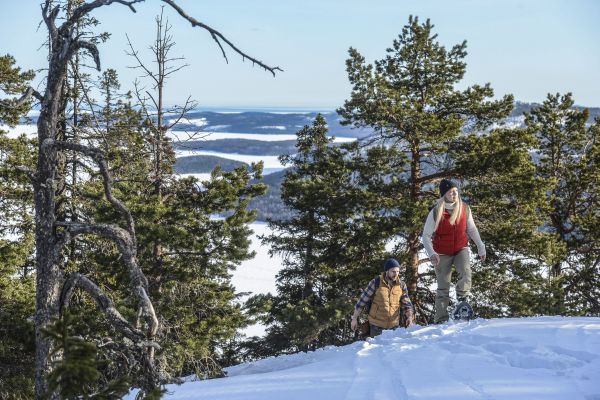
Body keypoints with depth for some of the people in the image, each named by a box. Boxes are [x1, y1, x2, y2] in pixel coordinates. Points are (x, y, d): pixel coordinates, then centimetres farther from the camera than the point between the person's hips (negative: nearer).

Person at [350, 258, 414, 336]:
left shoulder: (401, 285, 0)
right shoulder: (376, 283, -10)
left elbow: (406, 303, 1)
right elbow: (362, 301, -3)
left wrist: (409, 316, -19)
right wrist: (354, 319, 0)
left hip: (394, 326, 3)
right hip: (376, 325, -3)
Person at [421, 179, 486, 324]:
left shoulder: (465, 209, -7)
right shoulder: (435, 212, -14)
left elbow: (472, 229, 8)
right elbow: (426, 236, -11)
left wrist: (481, 247, 3)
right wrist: (431, 253, -26)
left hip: (461, 249, 2)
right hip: (442, 253, -2)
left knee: (466, 271, -28)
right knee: (443, 287, 0)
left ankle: (463, 299, -16)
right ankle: (441, 319, 6)